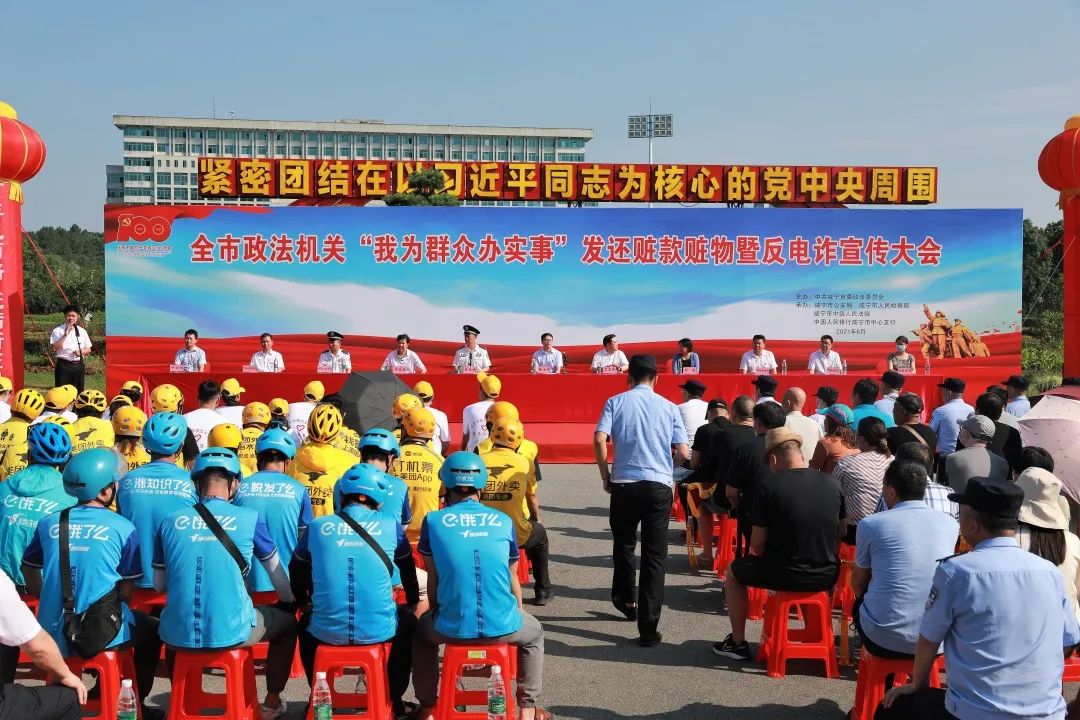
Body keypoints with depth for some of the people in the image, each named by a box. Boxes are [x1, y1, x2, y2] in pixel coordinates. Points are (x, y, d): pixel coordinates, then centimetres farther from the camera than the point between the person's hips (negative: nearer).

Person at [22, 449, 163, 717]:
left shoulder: (49, 523, 2)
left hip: (54, 633, 4)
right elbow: (126, 591, -4)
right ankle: (134, 703, 28)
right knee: (151, 630, 27)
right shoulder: (123, 528, -8)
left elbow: (29, 570, 16)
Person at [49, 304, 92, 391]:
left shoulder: (82, 331, 11)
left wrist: (81, 352, -8)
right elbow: (54, 347, -13)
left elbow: (89, 349, 13)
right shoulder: (58, 331, -1)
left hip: (79, 365, 4)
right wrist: (65, 335, -18)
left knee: (78, 391, 7)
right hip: (64, 365, -4)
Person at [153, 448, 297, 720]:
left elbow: (159, 585, 13)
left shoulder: (171, 522, 3)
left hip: (178, 636, 3)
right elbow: (277, 572, 12)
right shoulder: (249, 518, -3)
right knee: (287, 622, 26)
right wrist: (291, 602, 32)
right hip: (231, 633, -3)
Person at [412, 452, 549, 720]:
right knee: (533, 633, 35)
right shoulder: (504, 522, 4)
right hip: (502, 626, 0)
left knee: (422, 630, 35)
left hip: (453, 627, 0)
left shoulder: (433, 521, 1)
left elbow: (433, 581, 8)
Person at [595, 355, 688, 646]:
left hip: (623, 483, 0)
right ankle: (648, 629, 0)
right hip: (659, 486, 0)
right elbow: (683, 452, 2)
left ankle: (626, 600, 40)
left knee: (623, 545, 23)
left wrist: (605, 477, 2)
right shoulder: (669, 407, 6)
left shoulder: (616, 402, 3)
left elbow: (599, 440, -10)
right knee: (655, 556, 2)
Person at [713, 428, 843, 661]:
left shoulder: (768, 486, -13)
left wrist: (759, 554, 12)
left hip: (784, 576, -4)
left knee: (733, 572, 24)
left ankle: (738, 643, 28)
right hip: (826, 577, 4)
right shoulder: (832, 484, 0)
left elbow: (757, 545, -10)